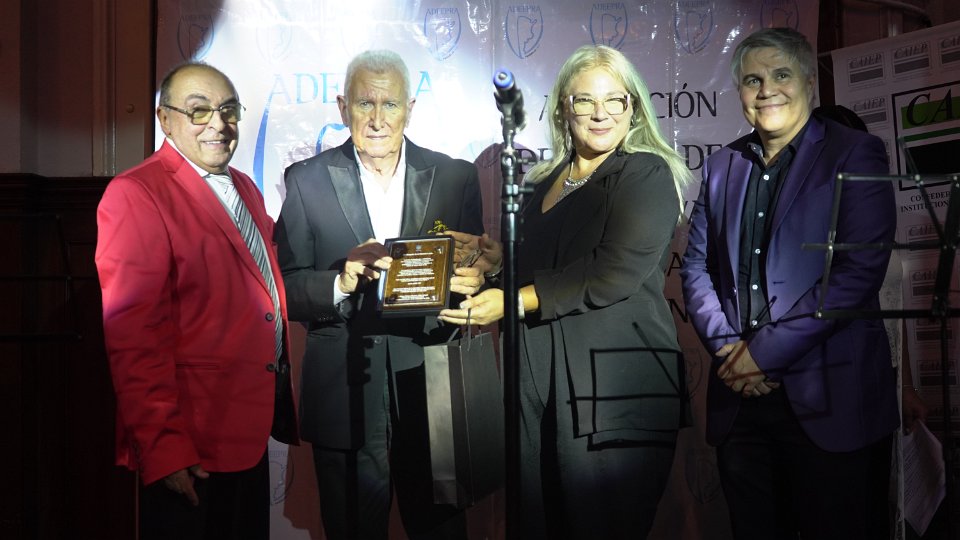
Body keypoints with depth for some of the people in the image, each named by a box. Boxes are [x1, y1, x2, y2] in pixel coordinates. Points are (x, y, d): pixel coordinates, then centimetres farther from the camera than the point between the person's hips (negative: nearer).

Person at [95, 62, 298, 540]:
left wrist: (280, 403, 11)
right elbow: (132, 334, -18)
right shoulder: (136, 195, -13)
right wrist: (162, 448, -20)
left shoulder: (244, 189, 13)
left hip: (251, 433, 8)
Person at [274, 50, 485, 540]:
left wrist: (472, 281, -17)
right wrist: (341, 282, -21)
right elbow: (286, 288, -3)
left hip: (432, 389, 1)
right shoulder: (307, 181, 1)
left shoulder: (456, 177, 3)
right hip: (344, 401, 0)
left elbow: (475, 270, 6)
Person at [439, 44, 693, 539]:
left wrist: (517, 301, -14)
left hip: (615, 391, -6)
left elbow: (615, 273, -16)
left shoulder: (646, 175, -3)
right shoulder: (544, 183, 17)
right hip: (538, 382, 6)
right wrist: (494, 256, 8)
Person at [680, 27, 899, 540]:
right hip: (739, 395, 4)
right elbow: (696, 266, 12)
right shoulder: (721, 166, 13)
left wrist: (767, 351, -14)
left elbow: (858, 271, -12)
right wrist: (726, 346, -5)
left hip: (828, 399, -4)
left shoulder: (856, 154, -2)